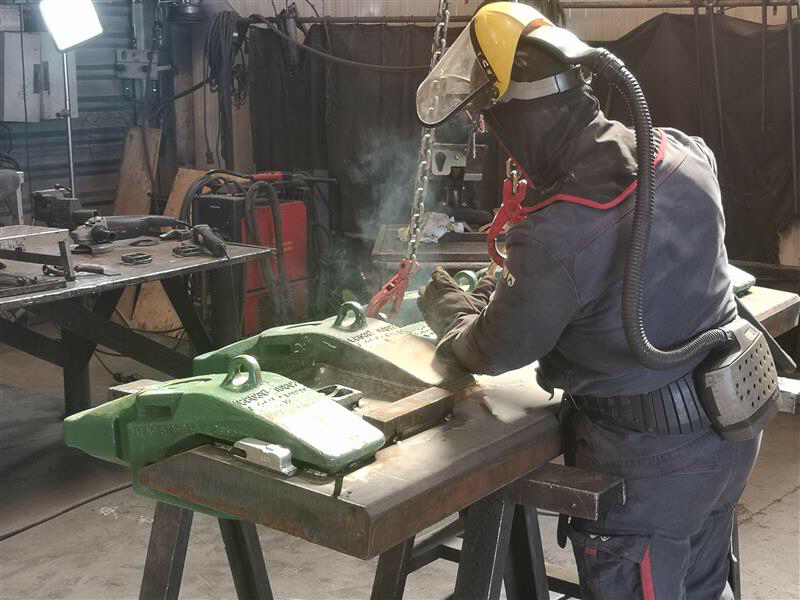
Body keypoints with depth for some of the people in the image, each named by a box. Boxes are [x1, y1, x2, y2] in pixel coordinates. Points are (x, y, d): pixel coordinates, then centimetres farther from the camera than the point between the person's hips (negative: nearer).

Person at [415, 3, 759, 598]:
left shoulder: (559, 230, -30)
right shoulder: (684, 152, -6)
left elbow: (495, 352, -12)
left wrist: (446, 307, 10)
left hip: (648, 461, -7)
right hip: (727, 429, 8)